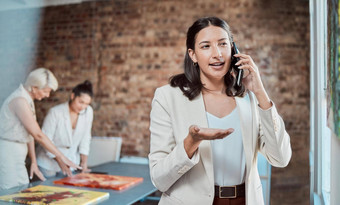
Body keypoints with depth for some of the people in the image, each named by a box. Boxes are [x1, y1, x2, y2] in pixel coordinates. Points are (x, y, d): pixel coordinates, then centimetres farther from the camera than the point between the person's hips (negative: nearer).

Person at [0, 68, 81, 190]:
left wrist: (34, 162, 11)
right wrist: (61, 157, -15)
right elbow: (38, 135, -20)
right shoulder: (19, 100, -19)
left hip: (16, 154, 9)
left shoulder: (28, 100, 10)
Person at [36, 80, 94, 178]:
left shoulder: (88, 111, -10)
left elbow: (85, 138, -1)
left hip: (71, 161, 3)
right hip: (49, 162, -3)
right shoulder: (55, 112, -21)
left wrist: (84, 161, -4)